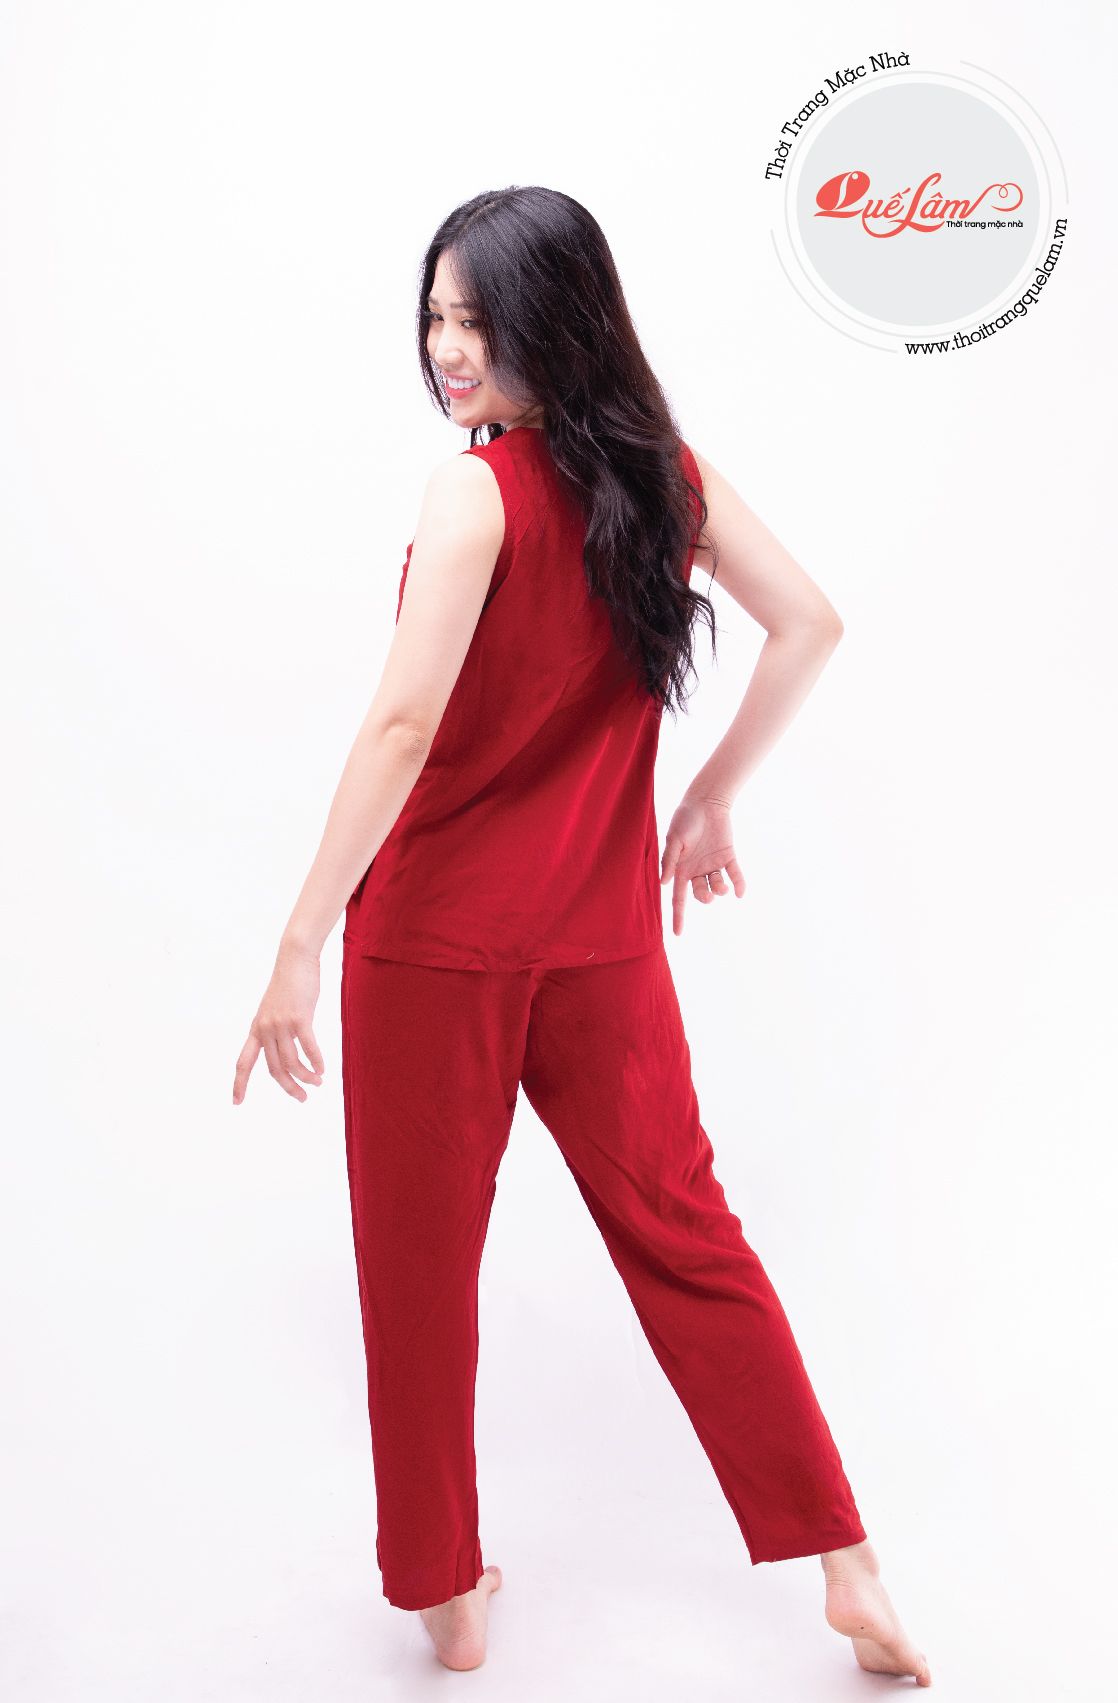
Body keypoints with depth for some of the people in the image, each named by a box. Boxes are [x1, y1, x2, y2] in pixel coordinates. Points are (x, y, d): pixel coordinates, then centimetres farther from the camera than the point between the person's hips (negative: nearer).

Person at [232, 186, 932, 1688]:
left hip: (436, 934, -5)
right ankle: (848, 1565, 22)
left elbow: (405, 725, -22)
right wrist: (713, 799, 15)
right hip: (601, 933, 5)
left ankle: (445, 1594, 27)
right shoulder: (669, 474, 3)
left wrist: (301, 945, -20)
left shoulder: (475, 494, -15)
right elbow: (810, 628, 8)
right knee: (679, 1228, 16)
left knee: (420, 1259, 12)